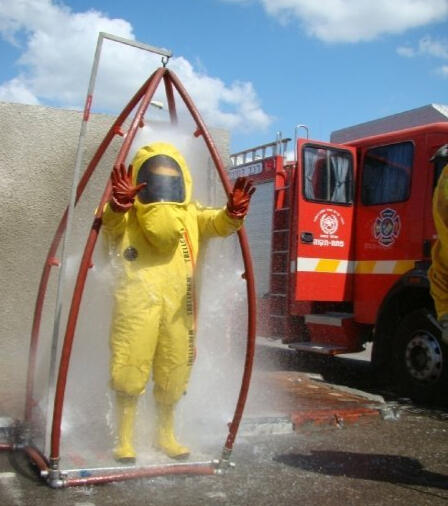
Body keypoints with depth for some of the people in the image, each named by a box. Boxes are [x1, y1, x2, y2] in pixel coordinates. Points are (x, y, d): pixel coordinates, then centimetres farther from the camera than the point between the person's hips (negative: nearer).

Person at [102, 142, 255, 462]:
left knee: (173, 378, 13)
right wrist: (118, 204, -42)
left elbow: (216, 223, -4)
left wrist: (233, 212, -27)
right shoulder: (127, 217, 3)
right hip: (137, 304, -3)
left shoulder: (191, 215, 12)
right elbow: (112, 223, -19)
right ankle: (125, 440, 16)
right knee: (130, 374, -2)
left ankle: (166, 435, 32)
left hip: (178, 307, 3)